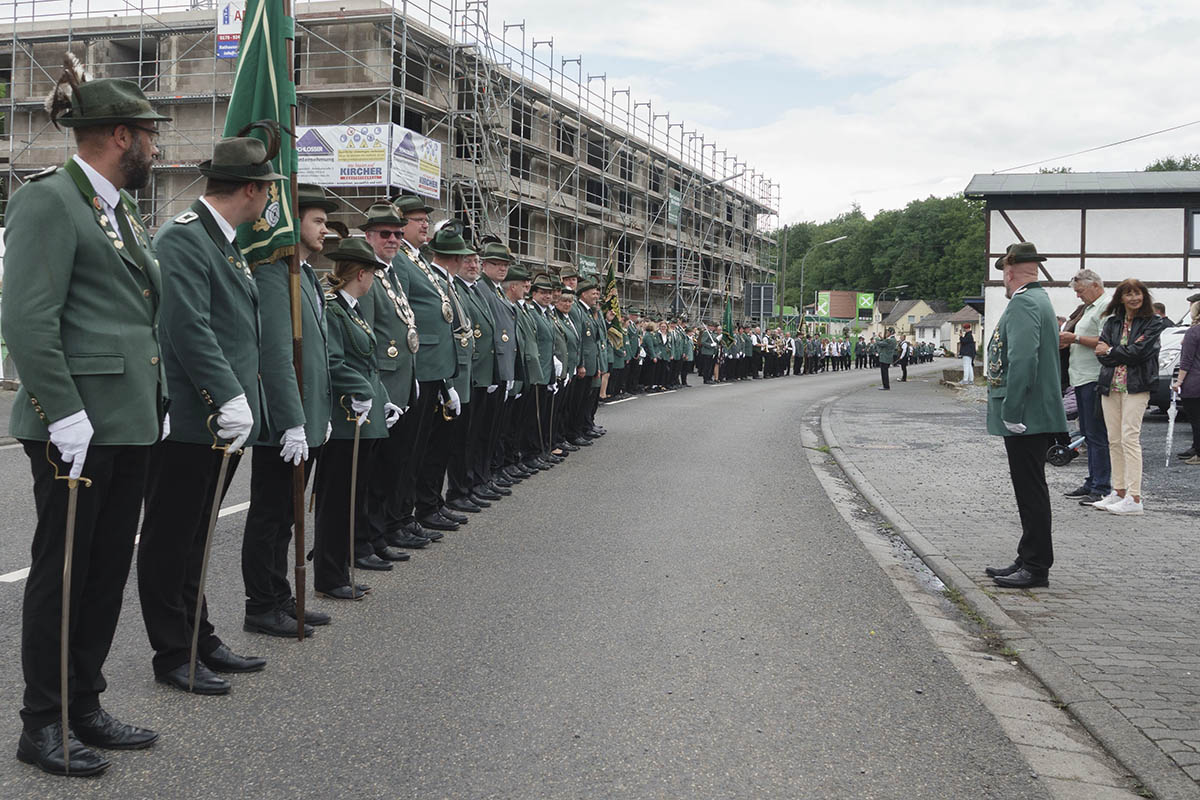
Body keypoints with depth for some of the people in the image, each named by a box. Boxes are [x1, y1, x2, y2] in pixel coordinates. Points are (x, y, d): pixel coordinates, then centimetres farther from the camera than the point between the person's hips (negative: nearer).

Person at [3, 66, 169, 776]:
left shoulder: (123, 210, 18)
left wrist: (161, 401, 17)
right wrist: (64, 412, -21)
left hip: (131, 423, 9)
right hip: (79, 425, -9)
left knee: (110, 568, 13)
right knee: (62, 570, 1)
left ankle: (86, 708, 25)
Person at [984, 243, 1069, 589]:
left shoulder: (1023, 303, -15)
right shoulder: (1039, 298, 19)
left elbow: (1023, 359, -26)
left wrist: (1011, 412, -22)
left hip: (1026, 418, -10)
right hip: (1033, 417, 10)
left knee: (1031, 492, -5)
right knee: (1029, 491, 15)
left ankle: (1036, 568, 1)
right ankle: (1029, 560, 24)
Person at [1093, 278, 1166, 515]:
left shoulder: (1153, 322, 0)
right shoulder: (1112, 322, 13)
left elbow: (1140, 351, -12)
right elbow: (1102, 354, 3)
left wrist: (1111, 352, -2)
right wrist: (1125, 356, -10)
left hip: (1135, 387, -5)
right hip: (1110, 386, 5)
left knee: (1130, 438, -11)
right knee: (1114, 440, 8)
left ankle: (1134, 498, -10)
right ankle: (1119, 493, 17)